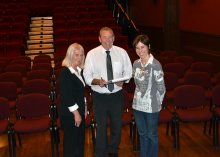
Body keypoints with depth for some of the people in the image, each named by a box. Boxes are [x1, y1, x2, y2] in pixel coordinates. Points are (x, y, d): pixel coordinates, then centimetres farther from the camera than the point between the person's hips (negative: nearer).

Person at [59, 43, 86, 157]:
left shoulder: (78, 70, 9)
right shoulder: (65, 72, -17)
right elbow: (66, 95, -21)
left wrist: (82, 111, 13)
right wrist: (76, 113, -18)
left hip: (79, 112, 8)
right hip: (70, 114, -8)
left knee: (80, 142, 17)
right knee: (71, 143, 3)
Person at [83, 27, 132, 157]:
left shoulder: (122, 52, -2)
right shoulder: (92, 54, -6)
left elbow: (128, 71, 7)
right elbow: (87, 77, -2)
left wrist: (123, 80, -13)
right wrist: (97, 81, -22)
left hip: (117, 95, 2)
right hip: (99, 96, -2)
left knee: (117, 125, 17)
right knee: (101, 127, 7)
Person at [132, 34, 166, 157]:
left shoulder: (155, 64, -18)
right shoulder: (136, 64, 0)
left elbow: (161, 87, -11)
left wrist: (157, 102, -2)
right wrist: (140, 97, 12)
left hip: (151, 107, -5)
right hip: (138, 105, 5)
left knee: (152, 135, 12)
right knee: (142, 134, 20)